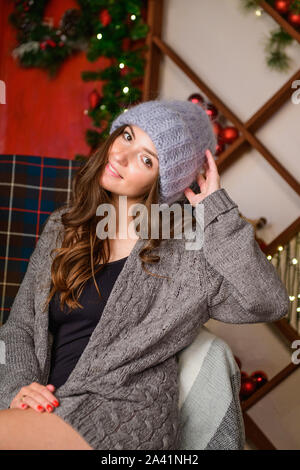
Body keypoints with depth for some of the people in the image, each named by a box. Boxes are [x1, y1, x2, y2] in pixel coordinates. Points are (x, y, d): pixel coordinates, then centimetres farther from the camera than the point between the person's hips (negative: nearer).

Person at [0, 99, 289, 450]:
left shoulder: (185, 248, -1)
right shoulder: (62, 227, 13)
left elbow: (269, 304, -14)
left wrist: (216, 209, -11)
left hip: (125, 415, -4)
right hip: (45, 408, 5)